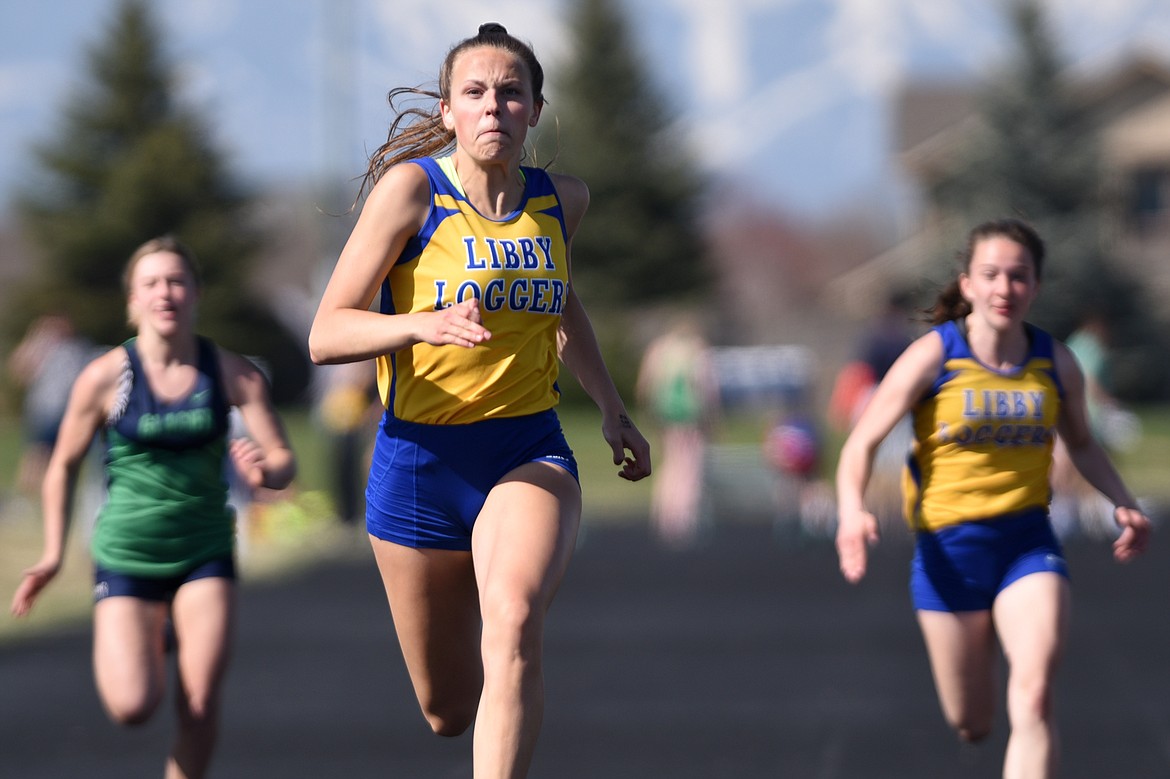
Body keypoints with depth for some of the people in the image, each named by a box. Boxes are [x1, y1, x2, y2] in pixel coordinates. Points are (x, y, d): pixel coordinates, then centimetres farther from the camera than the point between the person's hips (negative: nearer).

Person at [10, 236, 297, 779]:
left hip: (205, 553, 2)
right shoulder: (105, 377, -10)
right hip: (126, 556, -1)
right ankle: (114, 651, 25)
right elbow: (64, 465, 3)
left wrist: (265, 471, -30)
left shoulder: (232, 373, -6)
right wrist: (53, 554, 3)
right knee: (133, 707, -13)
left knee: (201, 704, -10)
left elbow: (284, 460, -6)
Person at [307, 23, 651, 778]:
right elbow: (326, 334, -14)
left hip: (530, 452, 1)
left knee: (514, 621, -32)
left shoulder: (563, 200, 2)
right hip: (420, 460, -1)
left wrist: (613, 408, 28)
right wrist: (423, 325, -31)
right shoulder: (411, 188, -11)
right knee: (449, 710, 11)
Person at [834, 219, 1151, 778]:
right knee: (971, 723, 10)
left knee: (1033, 696, -22)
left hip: (1029, 541, 1)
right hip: (949, 548, -1)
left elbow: (1081, 444, 20)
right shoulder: (933, 356, -10)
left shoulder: (1056, 363, 1)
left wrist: (1123, 503, 4)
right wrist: (852, 513, -26)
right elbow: (862, 443, -7)